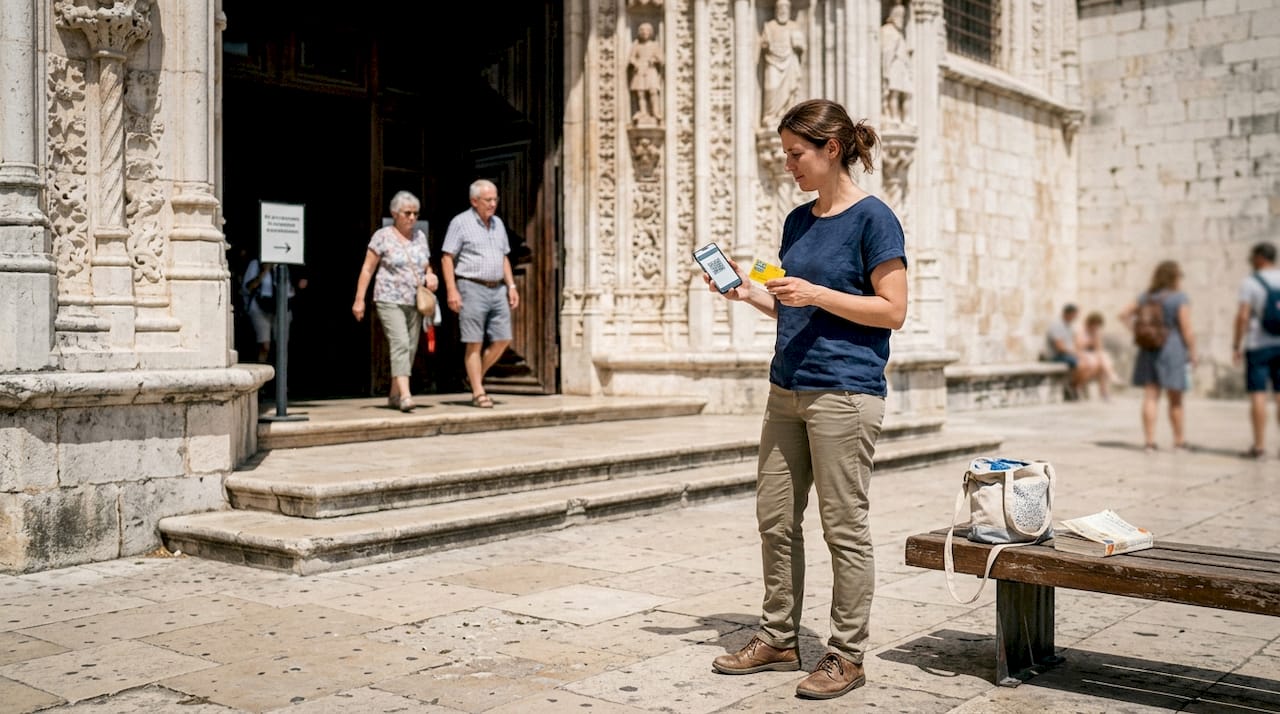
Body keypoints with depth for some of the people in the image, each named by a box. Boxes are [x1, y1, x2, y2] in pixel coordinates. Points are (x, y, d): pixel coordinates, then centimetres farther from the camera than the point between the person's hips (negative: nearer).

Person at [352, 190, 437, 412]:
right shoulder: (383, 236, -2)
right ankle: (405, 395, -27)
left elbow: (426, 267, 22)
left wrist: (430, 277, -2)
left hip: (414, 302, 6)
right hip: (390, 300, -6)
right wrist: (359, 299, -7)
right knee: (400, 344, -19)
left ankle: (394, 396, 15)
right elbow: (368, 269, -2)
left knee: (410, 348, 4)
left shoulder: (420, 236, 13)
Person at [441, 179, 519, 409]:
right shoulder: (460, 222, -4)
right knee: (474, 342, -2)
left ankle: (476, 377, 22)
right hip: (472, 287, -6)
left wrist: (511, 286, 11)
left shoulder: (498, 223, 15)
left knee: (502, 339, 3)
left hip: (497, 288, 6)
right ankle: (478, 393, 3)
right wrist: (451, 290, -14)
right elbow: (447, 258, -6)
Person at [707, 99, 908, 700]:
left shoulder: (872, 218, -7)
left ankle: (847, 655, 12)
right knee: (775, 519, 10)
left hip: (845, 392, -8)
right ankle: (778, 639, 23)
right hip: (787, 389, 8)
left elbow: (892, 311, -10)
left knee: (844, 526, 0)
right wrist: (749, 293, 5)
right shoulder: (799, 221, 15)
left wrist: (816, 294, -16)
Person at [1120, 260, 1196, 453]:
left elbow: (1124, 315, 13)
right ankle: (1180, 440, 15)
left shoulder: (1146, 297, 7)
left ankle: (1149, 440, 3)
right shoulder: (1179, 298, -10)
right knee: (1175, 400, 7)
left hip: (1148, 350, 4)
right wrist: (1192, 353, -5)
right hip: (1172, 350, -4)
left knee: (1150, 397, 4)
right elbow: (1186, 330, -12)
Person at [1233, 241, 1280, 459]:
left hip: (1257, 345, -4)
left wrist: (1236, 345, -7)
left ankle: (1259, 444, -1)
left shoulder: (1250, 283, -8)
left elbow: (1242, 316, -14)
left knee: (1258, 394, -1)